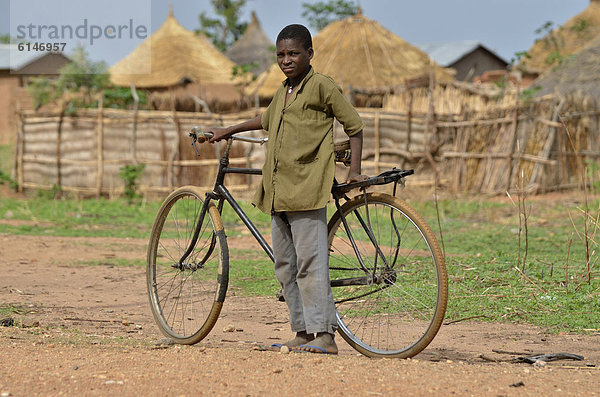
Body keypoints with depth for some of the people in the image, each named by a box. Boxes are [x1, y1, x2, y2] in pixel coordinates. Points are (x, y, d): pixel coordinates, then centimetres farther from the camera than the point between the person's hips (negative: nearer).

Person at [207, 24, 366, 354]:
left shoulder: (321, 86, -4)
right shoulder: (282, 93, 19)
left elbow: (354, 125, -2)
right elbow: (267, 120, 39)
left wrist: (354, 171, -7)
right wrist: (227, 132, 44)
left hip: (306, 190, -9)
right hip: (278, 191, 9)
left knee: (310, 263, -13)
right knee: (285, 265, 8)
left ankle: (325, 334, -14)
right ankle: (302, 332, 14)